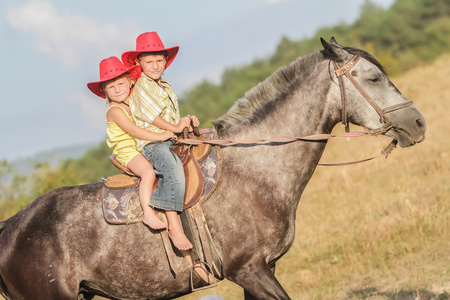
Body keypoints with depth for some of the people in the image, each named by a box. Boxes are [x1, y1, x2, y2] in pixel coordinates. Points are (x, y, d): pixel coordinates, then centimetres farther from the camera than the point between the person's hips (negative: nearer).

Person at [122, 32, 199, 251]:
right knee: (173, 169, -34)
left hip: (170, 142, 9)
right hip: (151, 144, -9)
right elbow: (152, 116, -11)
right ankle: (174, 226, -43)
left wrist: (188, 122, 8)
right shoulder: (141, 86, -3)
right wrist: (175, 127, -10)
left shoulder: (166, 88, 22)